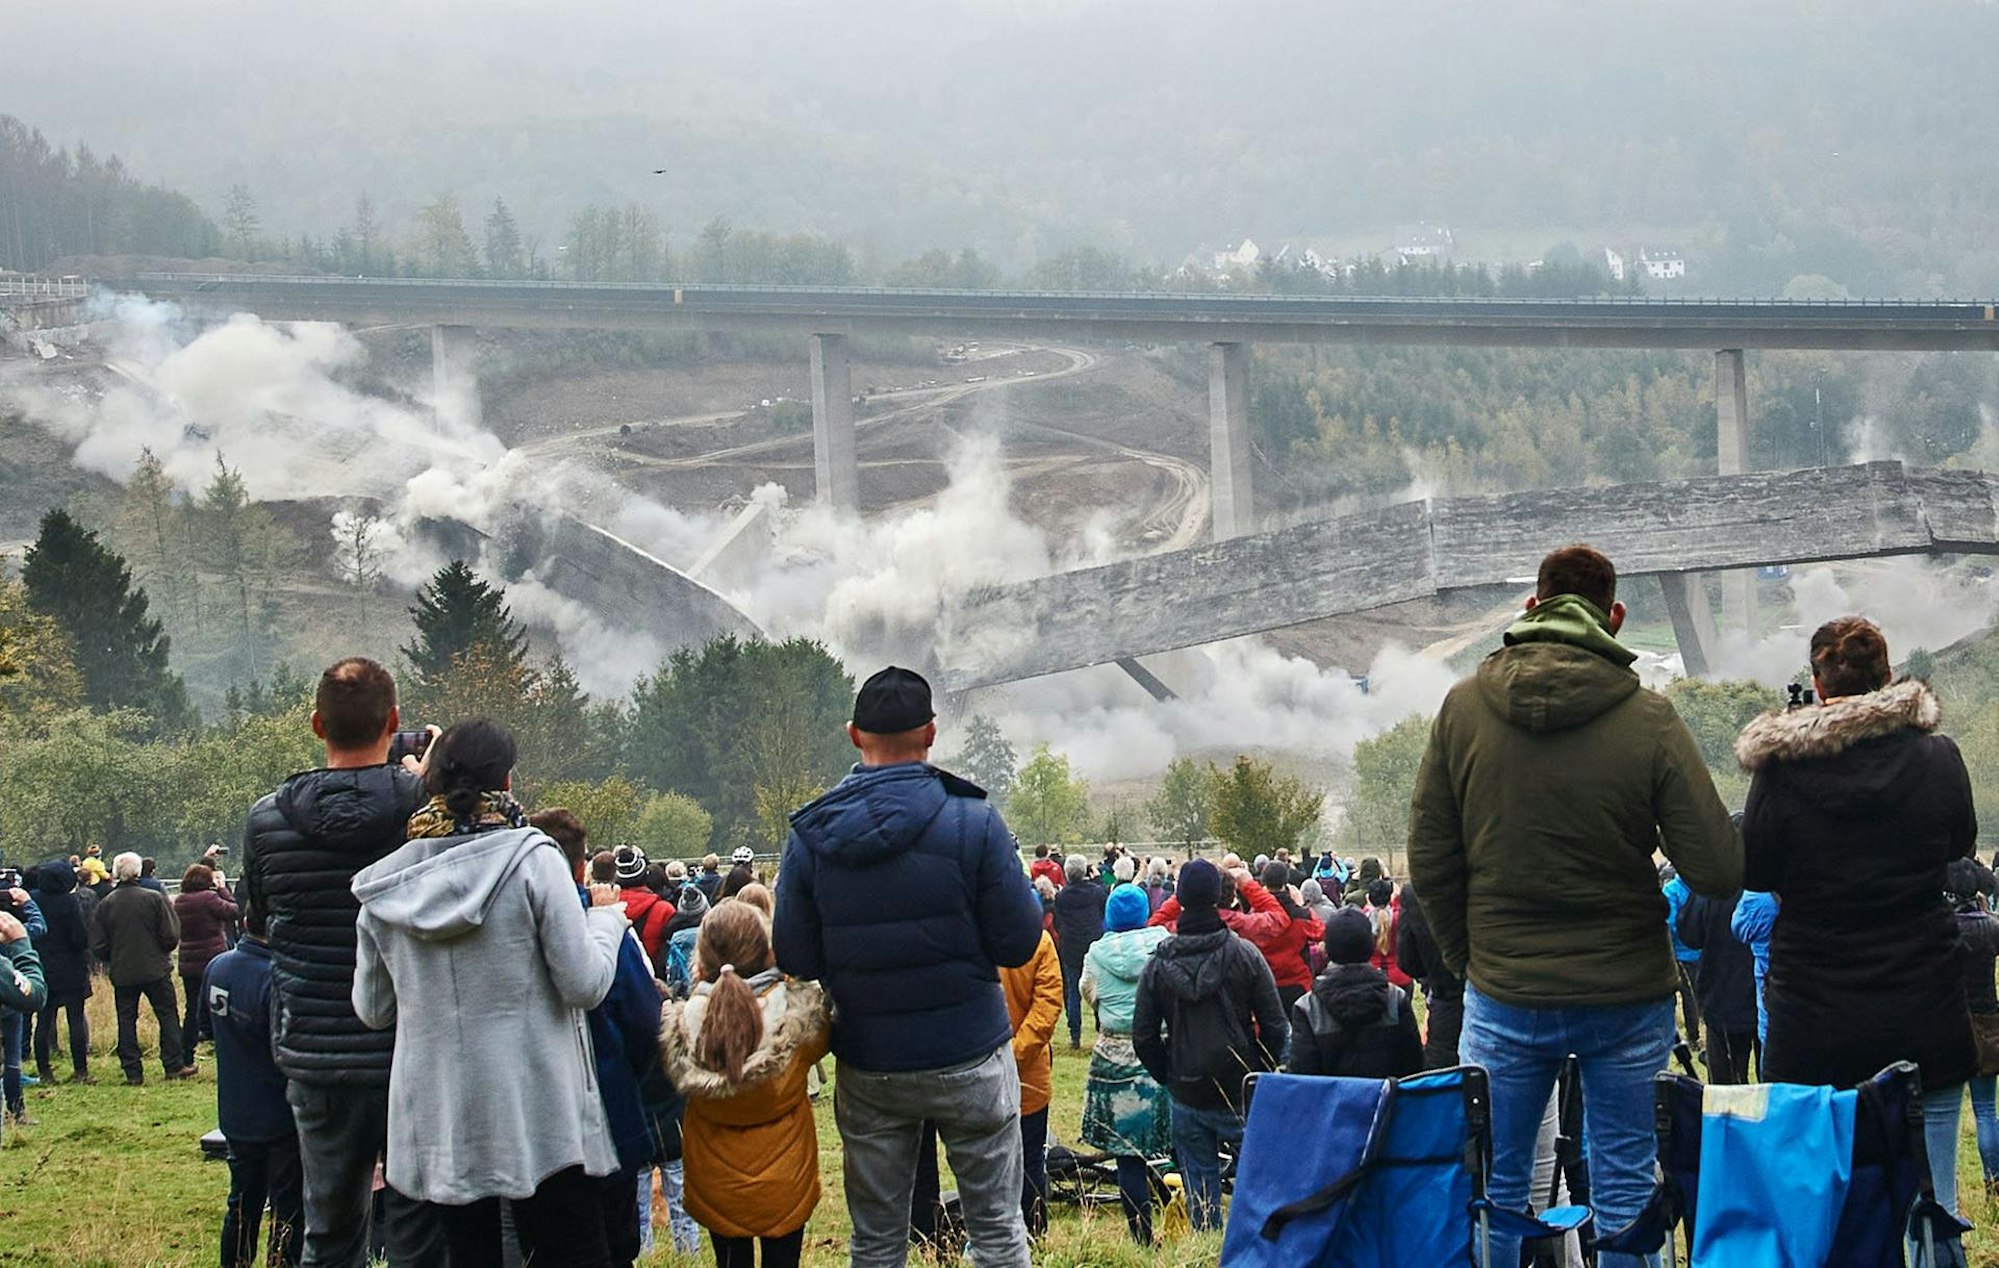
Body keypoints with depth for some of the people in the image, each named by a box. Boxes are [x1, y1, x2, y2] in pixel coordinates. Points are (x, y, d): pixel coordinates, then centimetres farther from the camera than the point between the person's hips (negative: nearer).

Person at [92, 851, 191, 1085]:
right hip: (155, 969, -2)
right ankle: (174, 1066, 8)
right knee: (167, 1015, 8)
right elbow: (171, 936, -8)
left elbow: (98, 946, 1)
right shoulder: (155, 899, -9)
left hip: (122, 973, 2)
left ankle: (132, 1071, 5)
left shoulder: (106, 905, -3)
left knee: (126, 1020, 8)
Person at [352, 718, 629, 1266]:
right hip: (536, 1112, -4)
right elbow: (584, 984, -11)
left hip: (435, 1116, 4)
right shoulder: (531, 859, -10)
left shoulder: (385, 887, 3)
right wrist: (605, 916, 7)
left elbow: (372, 1010, 11)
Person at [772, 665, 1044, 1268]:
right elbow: (1019, 943, -10)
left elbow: (795, 959, -3)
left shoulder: (810, 837, -5)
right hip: (969, 1060, -2)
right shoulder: (972, 823, -13)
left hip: (867, 1070, 3)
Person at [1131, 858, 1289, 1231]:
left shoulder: (1159, 963, -3)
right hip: (1242, 1091, -2)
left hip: (1187, 1095, 2)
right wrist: (1264, 1072, 8)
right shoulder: (1244, 955, -9)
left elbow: (1143, 1036, 1)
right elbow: (1275, 1027, -7)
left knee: (1200, 1189, 10)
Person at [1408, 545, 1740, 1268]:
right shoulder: (1649, 719, -11)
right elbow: (1718, 872, -14)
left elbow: (1429, 862, -1)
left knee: (1494, 1188, 11)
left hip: (1503, 998, 1)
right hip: (1628, 994, -1)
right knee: (1624, 1189, 9)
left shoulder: (1463, 707, -4)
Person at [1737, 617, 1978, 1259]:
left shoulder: (1780, 768, -9)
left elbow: (1752, 870, 2)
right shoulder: (1936, 758, -4)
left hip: (1812, 1020, 0)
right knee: (1930, 1204, 4)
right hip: (1922, 1013, 1)